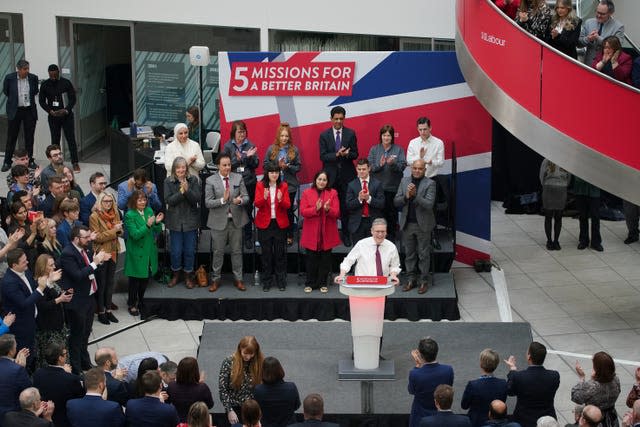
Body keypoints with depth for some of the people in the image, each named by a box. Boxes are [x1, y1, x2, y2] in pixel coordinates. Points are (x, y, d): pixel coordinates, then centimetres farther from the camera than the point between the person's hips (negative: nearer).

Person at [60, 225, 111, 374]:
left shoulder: (84, 249, 3)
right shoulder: (68, 254, -23)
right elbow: (78, 275, -30)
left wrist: (100, 260, -3)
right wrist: (94, 263, -28)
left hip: (89, 297, 9)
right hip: (77, 301, -9)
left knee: (85, 333, 22)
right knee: (77, 335, 3)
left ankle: (85, 362, 37)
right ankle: (76, 368, 14)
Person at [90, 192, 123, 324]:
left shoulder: (115, 214, 7)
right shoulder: (94, 216, -13)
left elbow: (120, 233, 12)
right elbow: (97, 237, -18)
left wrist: (119, 229, -11)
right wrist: (114, 230, -21)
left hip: (113, 253, 6)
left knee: (110, 282, 13)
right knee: (101, 283, 4)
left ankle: (108, 309, 23)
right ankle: (100, 312, 14)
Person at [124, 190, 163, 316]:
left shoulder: (149, 211, 3)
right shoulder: (130, 215, -15)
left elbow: (157, 231, 6)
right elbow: (135, 234, -23)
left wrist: (157, 222, -16)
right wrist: (147, 225, -34)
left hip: (149, 252, 6)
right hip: (137, 253, -6)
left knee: (146, 277, 16)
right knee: (135, 279, 4)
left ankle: (141, 301, 34)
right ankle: (132, 304, 18)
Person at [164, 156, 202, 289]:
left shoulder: (194, 180, -5)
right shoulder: (168, 181, -3)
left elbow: (197, 199, -10)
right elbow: (169, 200, -10)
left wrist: (187, 190, -27)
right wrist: (181, 192, -23)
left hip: (191, 220, 0)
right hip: (175, 221, 0)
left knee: (190, 250, 7)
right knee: (176, 251, 5)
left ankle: (189, 275, 21)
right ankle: (175, 274, 24)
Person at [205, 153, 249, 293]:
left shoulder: (238, 178, 2)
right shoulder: (210, 181, -6)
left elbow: (246, 197, 1)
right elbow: (208, 203, -10)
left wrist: (240, 200, -22)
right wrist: (222, 200, -26)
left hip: (236, 220, 2)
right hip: (219, 221, -2)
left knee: (237, 251, 10)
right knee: (218, 252, 7)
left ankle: (238, 279, 21)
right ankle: (215, 279, 19)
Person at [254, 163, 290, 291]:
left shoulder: (283, 186, 2)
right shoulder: (260, 185, -1)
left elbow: (288, 205, -3)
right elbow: (257, 204, -10)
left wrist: (281, 200, -24)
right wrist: (264, 198, -30)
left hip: (280, 223, 1)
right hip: (264, 223, -1)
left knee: (280, 252, 3)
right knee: (266, 252, 4)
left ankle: (281, 280, 12)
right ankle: (266, 281, 13)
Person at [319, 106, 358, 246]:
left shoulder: (351, 134, 4)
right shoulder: (324, 135, 3)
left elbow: (355, 154, 3)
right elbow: (323, 156, -4)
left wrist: (346, 154, -19)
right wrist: (337, 155, -20)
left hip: (346, 175, 0)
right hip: (330, 175, 0)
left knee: (345, 205, 2)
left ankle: (346, 234, 11)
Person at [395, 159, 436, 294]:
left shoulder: (430, 183, -7)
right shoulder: (404, 181, 6)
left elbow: (429, 204, -17)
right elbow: (396, 202, 2)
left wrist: (415, 195, -26)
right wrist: (406, 196, -16)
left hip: (422, 224, -4)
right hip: (407, 224, 4)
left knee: (423, 254, 3)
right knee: (409, 253, 11)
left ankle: (424, 281, 11)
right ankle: (411, 279, 20)